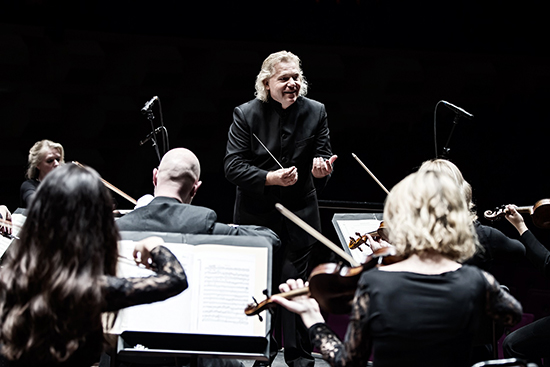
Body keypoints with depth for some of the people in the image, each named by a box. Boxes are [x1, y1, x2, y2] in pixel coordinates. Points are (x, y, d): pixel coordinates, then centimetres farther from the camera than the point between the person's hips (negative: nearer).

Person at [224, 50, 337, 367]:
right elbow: (233, 165, -12)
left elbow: (322, 155, 2)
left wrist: (322, 167, -23)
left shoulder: (316, 112, -1)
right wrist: (270, 178, -26)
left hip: (299, 213, 1)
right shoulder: (246, 114, -7)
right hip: (255, 214, 0)